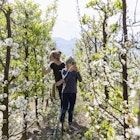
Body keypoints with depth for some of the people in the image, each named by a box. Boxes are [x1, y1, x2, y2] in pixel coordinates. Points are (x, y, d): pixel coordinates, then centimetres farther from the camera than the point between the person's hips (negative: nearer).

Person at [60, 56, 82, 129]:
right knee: (64, 108, -2)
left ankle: (70, 122, 22)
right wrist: (69, 70, -32)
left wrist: (77, 71, -25)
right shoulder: (64, 70, -8)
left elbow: (80, 80, -11)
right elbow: (64, 79, -22)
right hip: (65, 92, -2)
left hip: (73, 92, 2)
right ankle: (61, 121, 17)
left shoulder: (75, 71, -1)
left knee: (71, 109, 9)